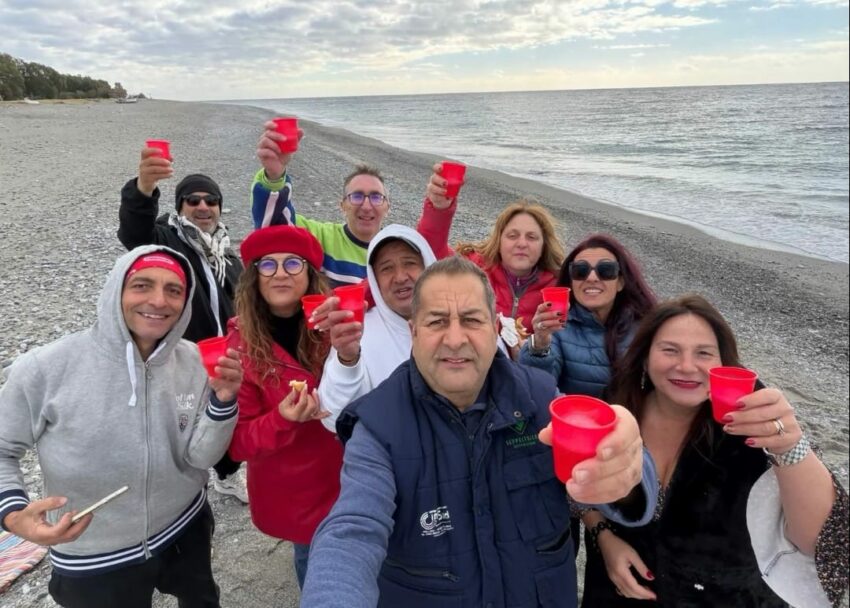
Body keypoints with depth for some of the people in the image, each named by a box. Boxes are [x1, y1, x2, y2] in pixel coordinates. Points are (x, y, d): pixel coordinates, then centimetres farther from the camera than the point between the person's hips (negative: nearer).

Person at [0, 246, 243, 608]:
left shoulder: (195, 362, -14)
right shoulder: (47, 369, -23)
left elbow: (198, 459, -12)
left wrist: (222, 400, -28)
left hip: (185, 530, 3)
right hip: (92, 558, -3)